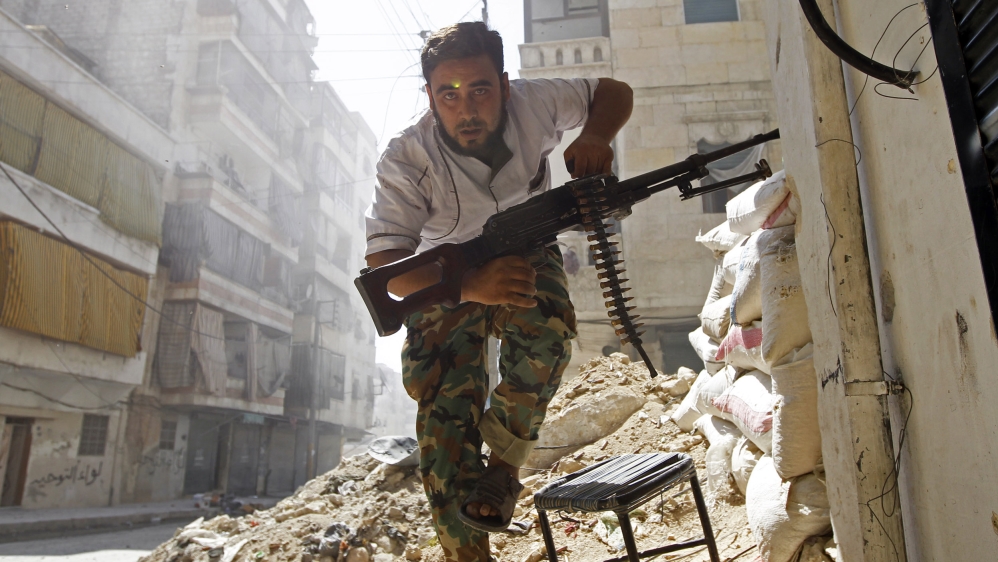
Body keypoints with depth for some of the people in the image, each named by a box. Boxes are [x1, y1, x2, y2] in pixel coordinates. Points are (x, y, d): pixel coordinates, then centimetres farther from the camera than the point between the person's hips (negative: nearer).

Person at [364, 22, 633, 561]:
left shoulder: (532, 104, -20)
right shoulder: (405, 160, -26)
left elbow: (614, 92, -4)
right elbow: (383, 264, -31)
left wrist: (594, 136, -28)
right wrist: (471, 285, -49)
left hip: (526, 258, 1)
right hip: (446, 282, -1)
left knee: (546, 327, -34)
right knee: (445, 413, -13)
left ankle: (503, 466, -12)